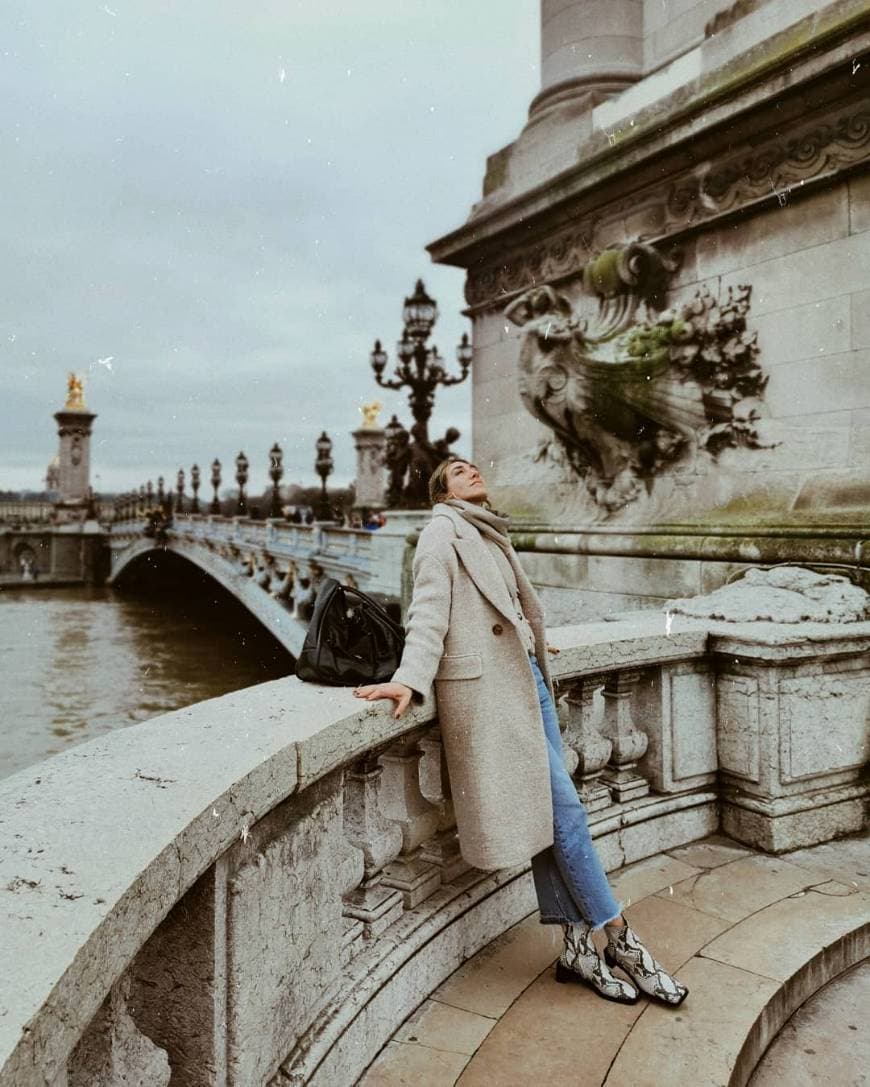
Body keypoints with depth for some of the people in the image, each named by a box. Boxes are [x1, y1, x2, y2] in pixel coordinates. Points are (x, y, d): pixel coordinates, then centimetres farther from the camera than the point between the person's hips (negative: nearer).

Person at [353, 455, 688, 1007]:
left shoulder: (491, 535, 21)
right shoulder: (444, 531, -4)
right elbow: (429, 608, -14)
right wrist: (410, 679, -24)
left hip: (526, 677, 8)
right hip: (487, 686, -8)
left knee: (551, 811, 7)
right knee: (562, 806, -4)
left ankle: (578, 945, 16)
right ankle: (622, 940, 8)